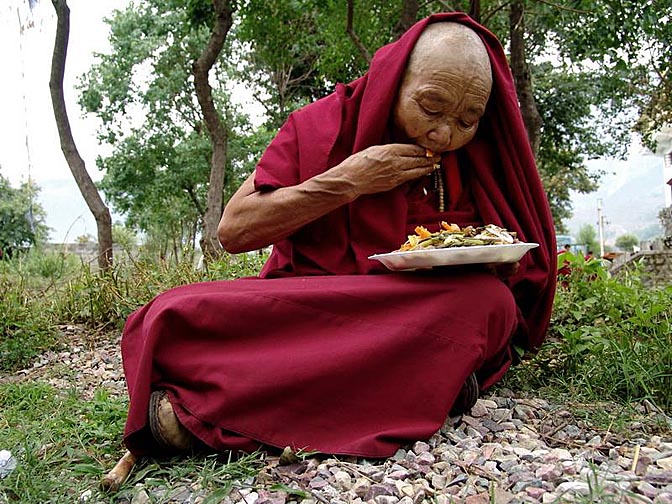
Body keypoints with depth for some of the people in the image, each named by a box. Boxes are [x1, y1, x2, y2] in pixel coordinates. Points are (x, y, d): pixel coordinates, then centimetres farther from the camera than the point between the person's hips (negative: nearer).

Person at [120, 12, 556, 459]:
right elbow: (233, 230, -10)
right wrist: (347, 181, -17)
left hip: (420, 323, 3)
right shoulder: (322, 126, -4)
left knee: (490, 300, -33)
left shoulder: (480, 157, 2)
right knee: (174, 317, -23)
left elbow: (524, 265, 10)